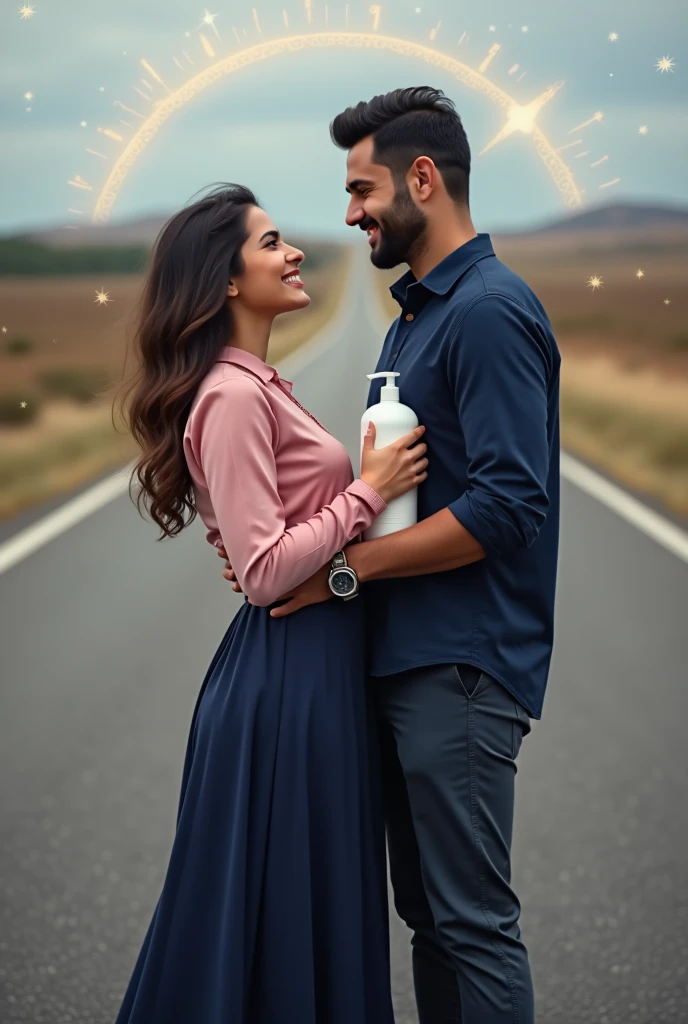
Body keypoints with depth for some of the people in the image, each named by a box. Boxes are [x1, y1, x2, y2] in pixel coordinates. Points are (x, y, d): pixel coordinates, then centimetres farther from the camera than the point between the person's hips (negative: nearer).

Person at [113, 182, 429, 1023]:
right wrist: (369, 492, -18)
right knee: (283, 899, 2)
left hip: (315, 665, 10)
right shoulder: (232, 397, -18)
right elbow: (264, 570, -22)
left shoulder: (259, 386, 13)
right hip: (285, 675, -10)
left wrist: (372, 483, 9)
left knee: (321, 897, 18)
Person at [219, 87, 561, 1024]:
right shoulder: (417, 314, 18)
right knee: (426, 908, 15)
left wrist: (345, 564, -17)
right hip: (408, 661, 10)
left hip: (463, 667, -10)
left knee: (473, 919, -4)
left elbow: (505, 507, -22)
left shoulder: (490, 311, -14)